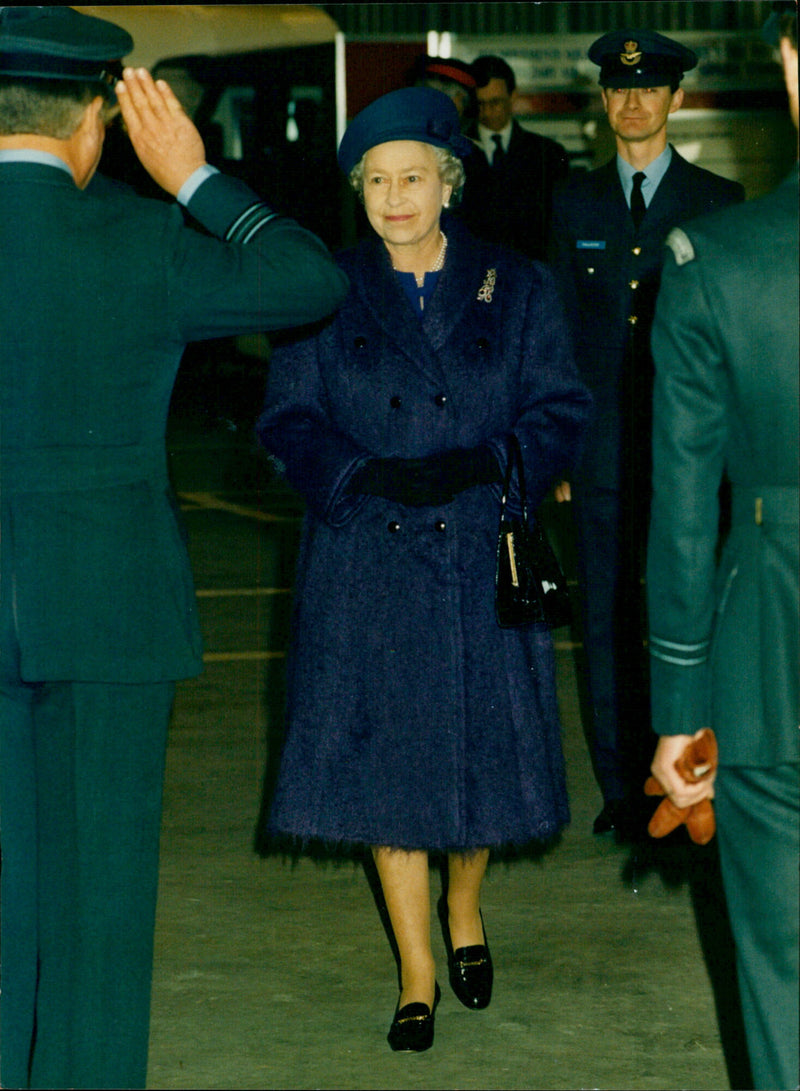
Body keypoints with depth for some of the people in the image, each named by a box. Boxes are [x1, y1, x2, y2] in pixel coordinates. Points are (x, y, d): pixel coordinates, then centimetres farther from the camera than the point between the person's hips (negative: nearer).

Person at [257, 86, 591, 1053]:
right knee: (385, 754, 0)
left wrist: (479, 467, -17)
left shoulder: (516, 290, 4)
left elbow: (558, 412, 1)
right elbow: (288, 419, 1)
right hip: (366, 564, 0)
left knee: (482, 745, 5)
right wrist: (369, 475, -16)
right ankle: (416, 976, 13)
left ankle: (462, 908, 36)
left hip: (483, 558, 0)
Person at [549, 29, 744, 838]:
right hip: (602, 450, 2)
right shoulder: (577, 201, 10)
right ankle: (621, 788, 13)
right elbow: (562, 330, 10)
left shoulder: (716, 201, 4)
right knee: (607, 619, 4)